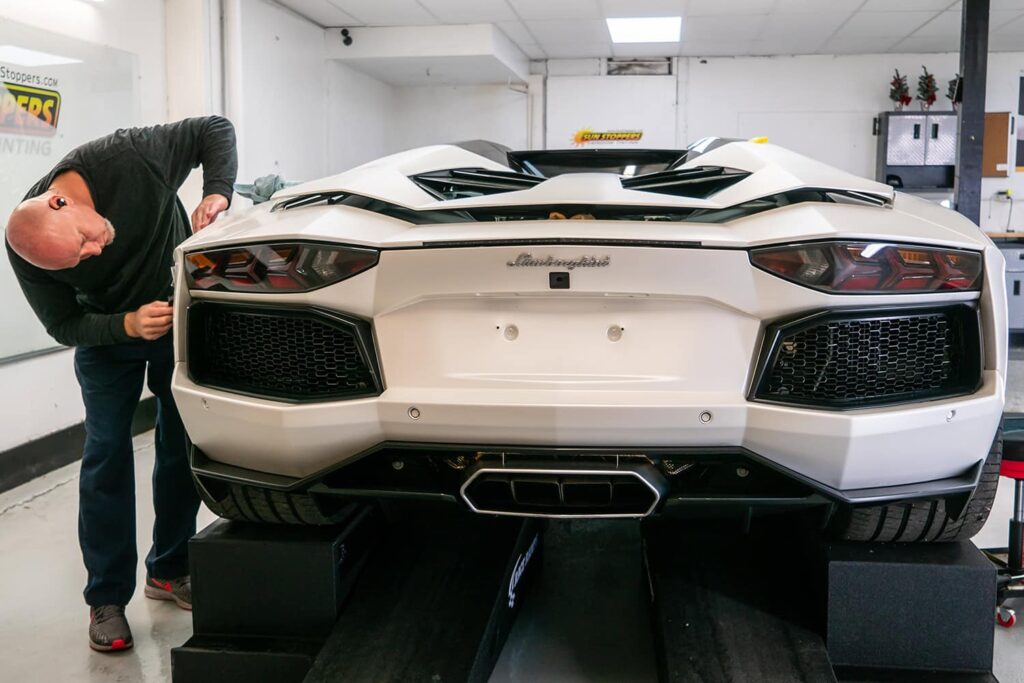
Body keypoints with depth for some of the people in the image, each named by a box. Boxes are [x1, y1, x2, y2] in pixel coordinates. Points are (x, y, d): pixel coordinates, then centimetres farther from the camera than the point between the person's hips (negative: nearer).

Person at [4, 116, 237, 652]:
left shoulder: (131, 157, -31)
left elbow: (215, 130, -18)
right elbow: (65, 325, -15)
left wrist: (216, 194, -34)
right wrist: (128, 325, -33)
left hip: (181, 318, 1)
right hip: (107, 335, -1)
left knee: (182, 452, 5)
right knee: (106, 457, -6)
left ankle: (168, 571, 22)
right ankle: (107, 599, 6)